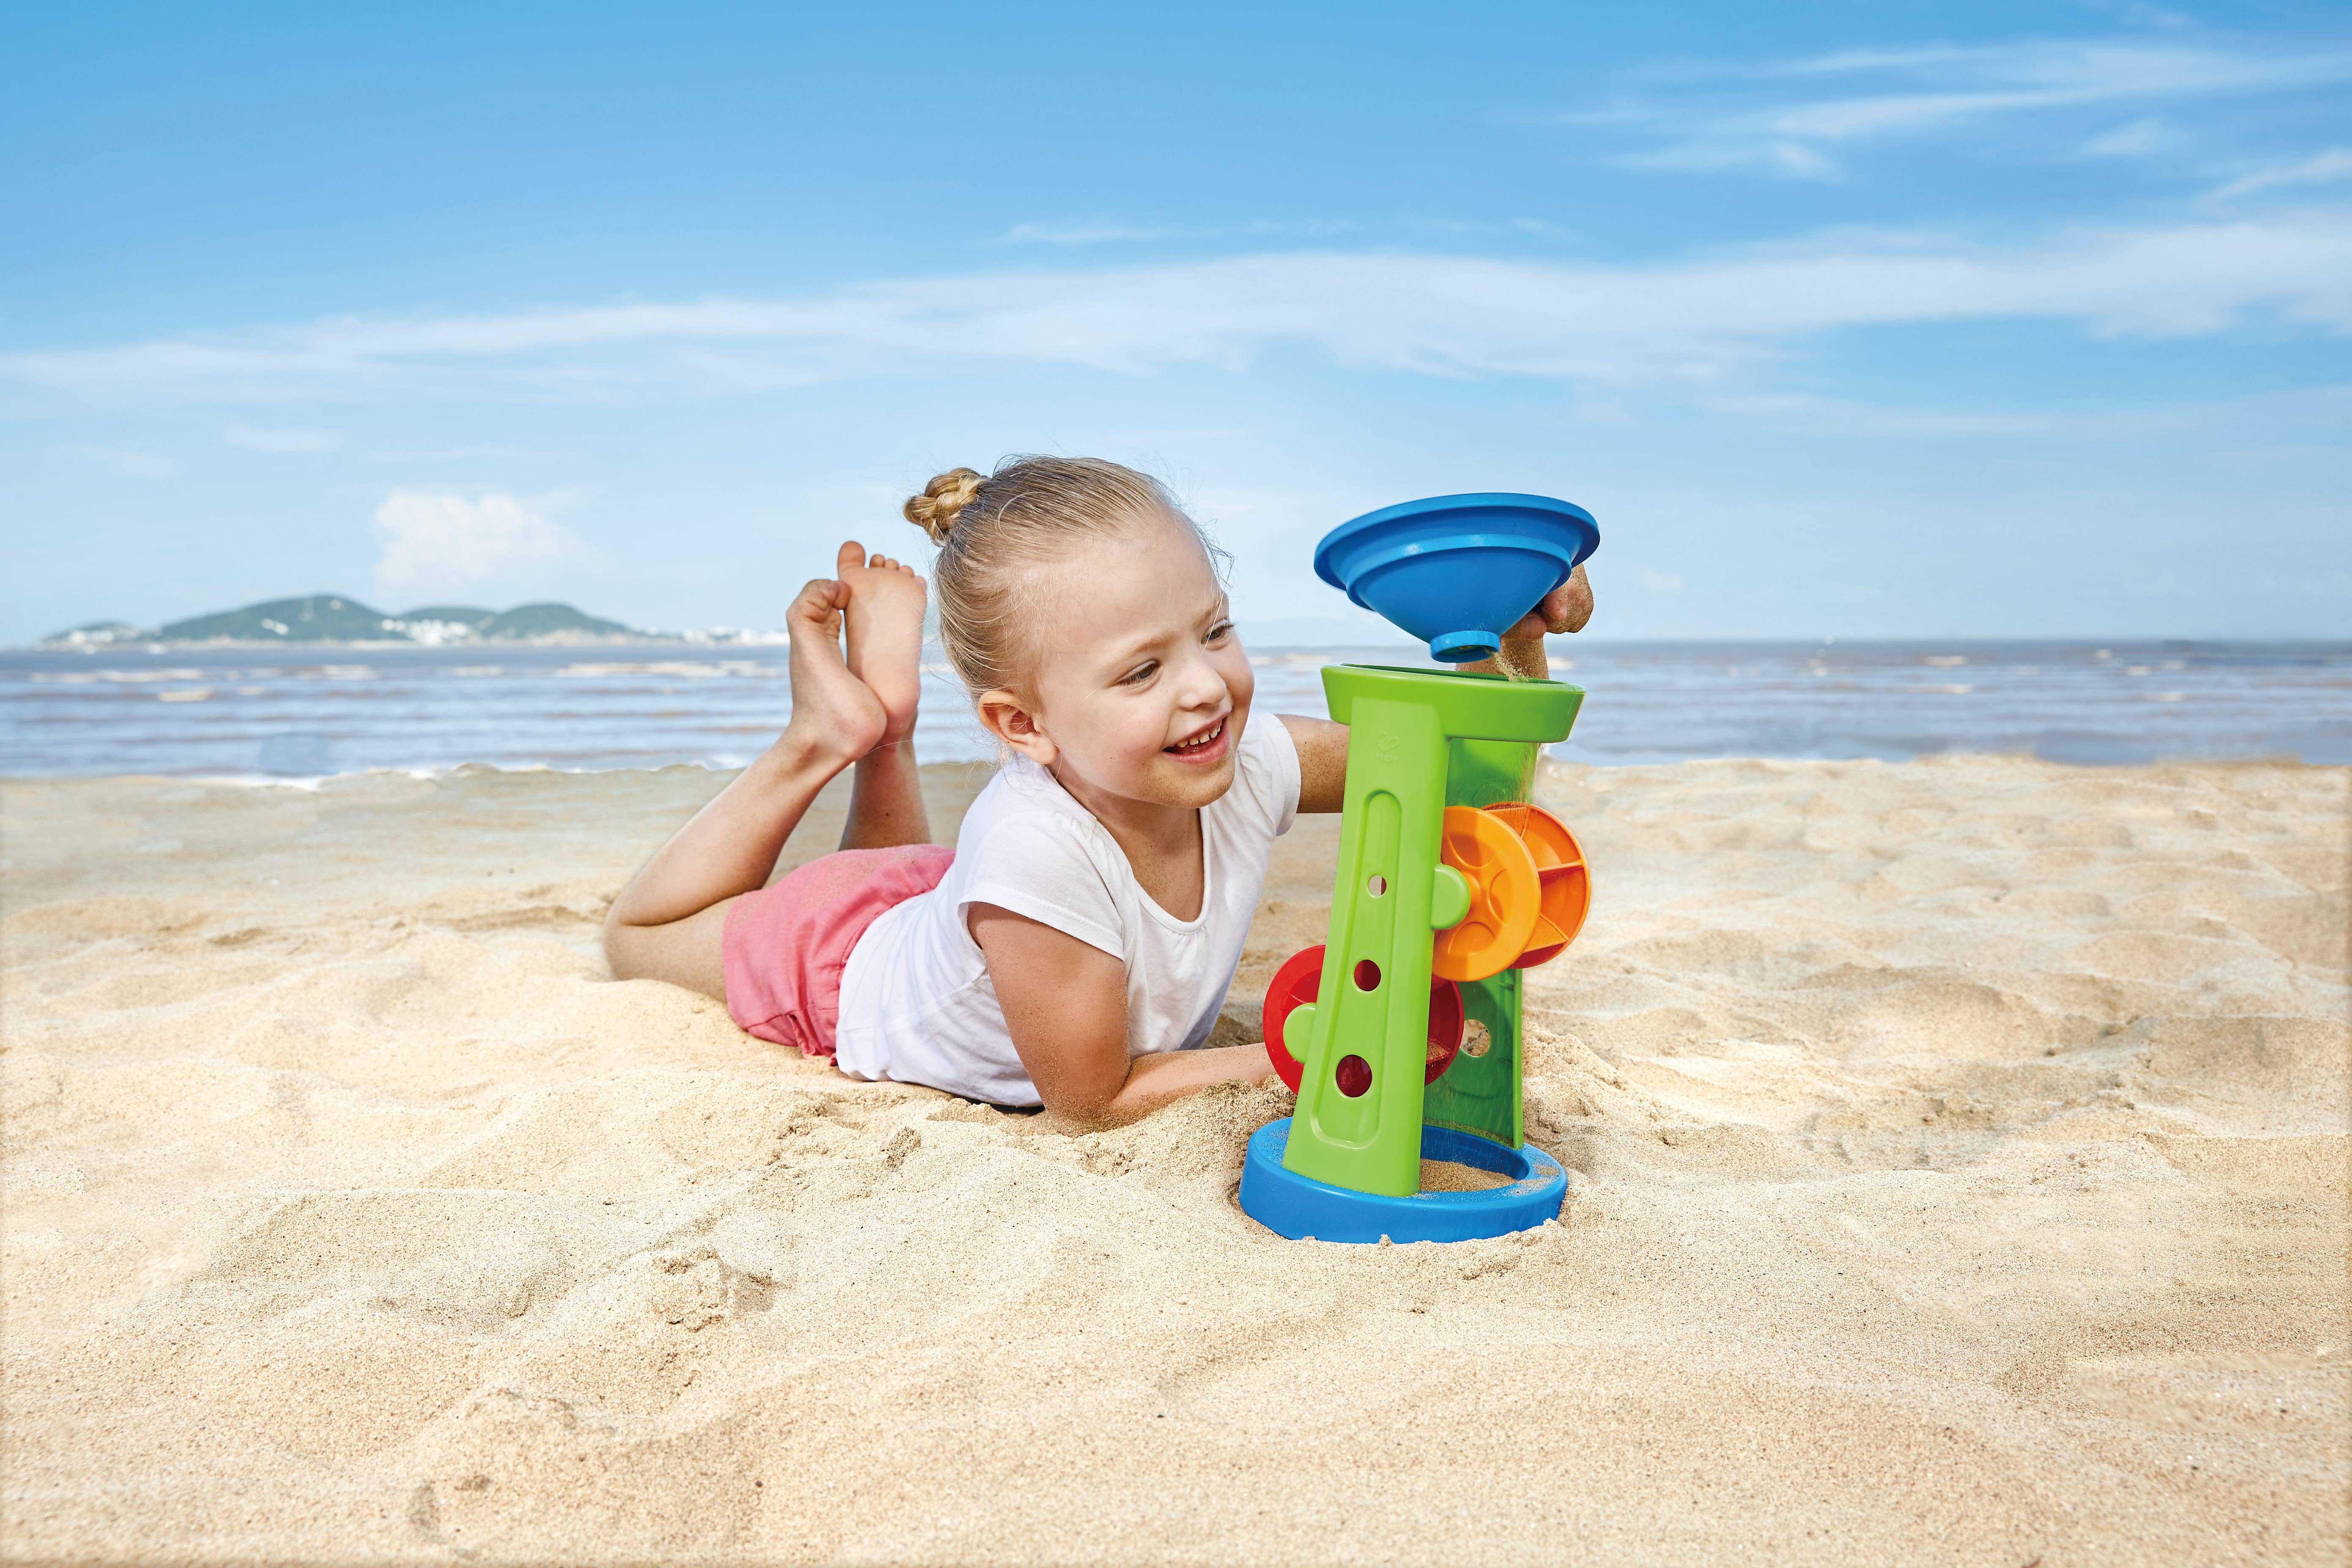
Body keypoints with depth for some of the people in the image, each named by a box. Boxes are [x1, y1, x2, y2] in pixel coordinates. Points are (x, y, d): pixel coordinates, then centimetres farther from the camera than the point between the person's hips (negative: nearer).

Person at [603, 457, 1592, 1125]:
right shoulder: (1036, 856, -48)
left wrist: (1516, 639, -36)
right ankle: (829, 738, 25)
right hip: (845, 976, -4)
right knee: (642, 938, 27)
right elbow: (1091, 1098, -34)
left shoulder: (1245, 763, -33)